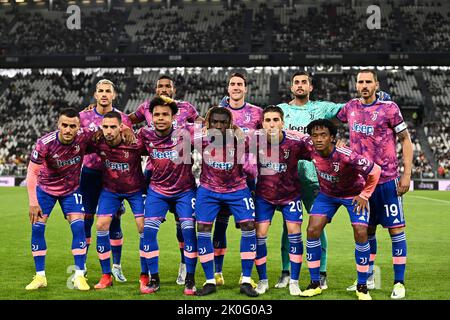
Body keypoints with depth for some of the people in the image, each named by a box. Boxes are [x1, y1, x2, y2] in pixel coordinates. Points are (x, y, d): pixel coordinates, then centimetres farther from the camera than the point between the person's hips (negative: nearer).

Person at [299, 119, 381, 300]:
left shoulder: (346, 156, -36)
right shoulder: (311, 151, -23)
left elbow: (375, 171, -24)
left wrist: (365, 195, -15)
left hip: (353, 194, -4)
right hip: (327, 194, 4)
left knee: (361, 233, -16)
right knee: (312, 230, -9)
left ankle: (362, 287, 0)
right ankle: (315, 284, 3)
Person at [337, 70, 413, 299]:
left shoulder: (389, 108, -7)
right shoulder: (351, 107, 6)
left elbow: (405, 140, -3)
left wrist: (407, 173, -9)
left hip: (387, 179, -4)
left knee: (396, 229, -4)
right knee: (366, 230, 11)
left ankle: (399, 283, 2)